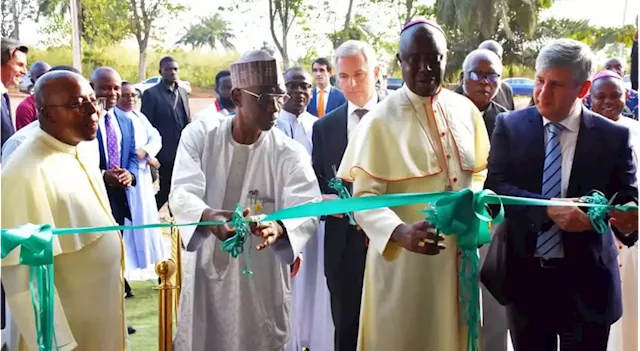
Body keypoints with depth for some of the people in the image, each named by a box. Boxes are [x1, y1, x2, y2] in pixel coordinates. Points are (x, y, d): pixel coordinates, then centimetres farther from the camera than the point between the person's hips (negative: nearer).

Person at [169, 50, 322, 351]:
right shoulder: (199, 135, -4)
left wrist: (279, 227, -41)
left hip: (261, 279, -1)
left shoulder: (290, 153, -6)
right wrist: (208, 216, -39)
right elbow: (182, 193, -15)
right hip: (204, 271, 1)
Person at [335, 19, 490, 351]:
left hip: (459, 255, 4)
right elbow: (364, 196, -15)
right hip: (401, 261, -4)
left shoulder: (466, 110, 3)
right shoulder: (380, 120, -12)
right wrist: (400, 232, -31)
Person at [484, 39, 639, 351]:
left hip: (586, 282, -1)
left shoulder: (613, 137, -3)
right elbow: (494, 188, -9)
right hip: (525, 276, 1)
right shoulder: (510, 126, -1)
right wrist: (548, 208, -24)